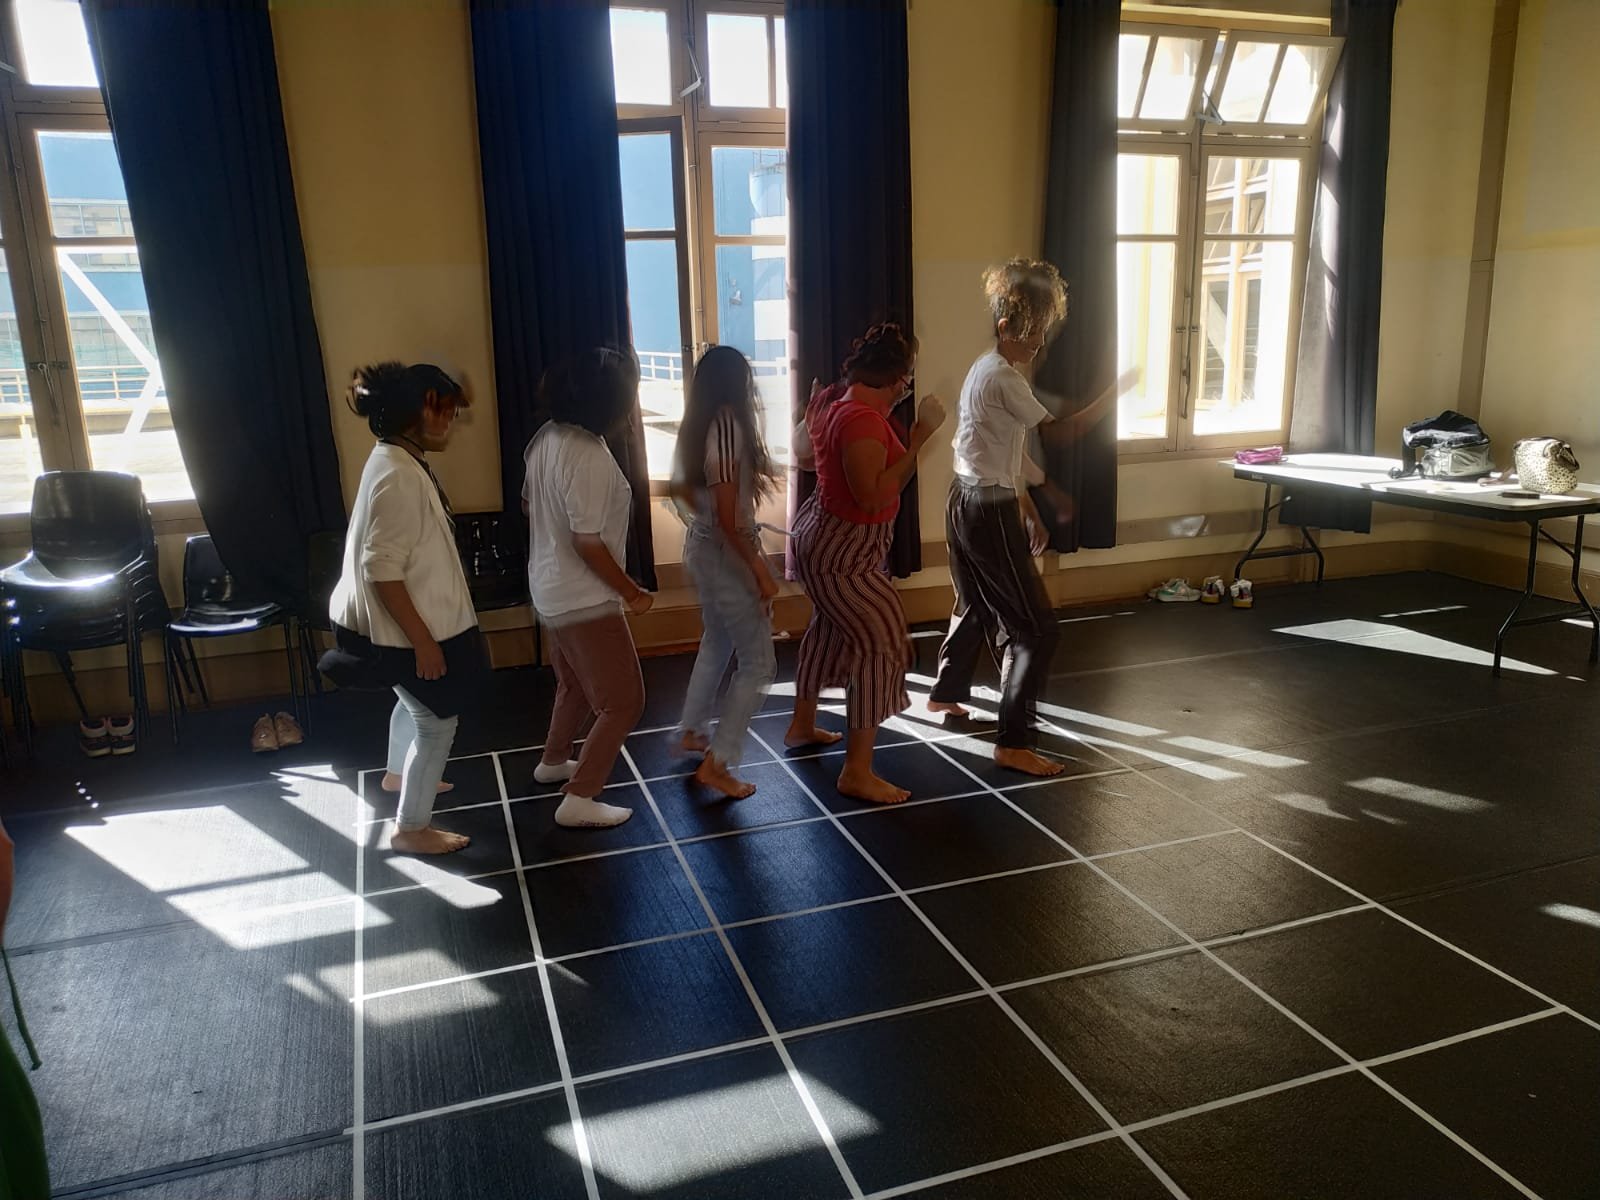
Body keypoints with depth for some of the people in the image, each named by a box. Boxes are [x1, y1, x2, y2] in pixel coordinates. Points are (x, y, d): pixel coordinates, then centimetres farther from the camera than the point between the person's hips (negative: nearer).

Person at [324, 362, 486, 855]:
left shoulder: (400, 460, 5)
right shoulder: (398, 476, -27)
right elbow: (382, 570, -29)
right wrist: (423, 640, -25)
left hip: (410, 622, 10)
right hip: (406, 628, -10)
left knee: (415, 702, 31)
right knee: (437, 722, 4)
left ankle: (401, 774, 56)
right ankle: (411, 828, 19)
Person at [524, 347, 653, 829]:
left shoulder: (546, 437, 2)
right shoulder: (590, 455, -26)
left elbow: (530, 504, 15)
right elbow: (588, 542, -25)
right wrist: (631, 592, -14)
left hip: (549, 590, 9)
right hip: (585, 599, -9)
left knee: (575, 684, 29)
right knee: (623, 701, 1)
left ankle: (553, 761, 46)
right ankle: (578, 801, 4)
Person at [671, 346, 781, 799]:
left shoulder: (697, 426, 5)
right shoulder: (729, 425, -22)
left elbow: (682, 487, 20)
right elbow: (728, 517, -25)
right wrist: (760, 570, -20)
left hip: (700, 546, 10)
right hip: (727, 553, -9)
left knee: (717, 641, 27)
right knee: (758, 663, -1)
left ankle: (693, 731, 40)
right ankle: (715, 765, 2)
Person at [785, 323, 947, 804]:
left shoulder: (833, 398, 2)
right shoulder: (863, 419, -28)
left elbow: (804, 453, 16)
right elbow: (874, 498, -32)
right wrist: (919, 436, -29)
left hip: (822, 537, 11)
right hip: (842, 553, -11)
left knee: (829, 626, 27)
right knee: (882, 644, -8)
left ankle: (802, 724, 46)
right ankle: (858, 773, -4)